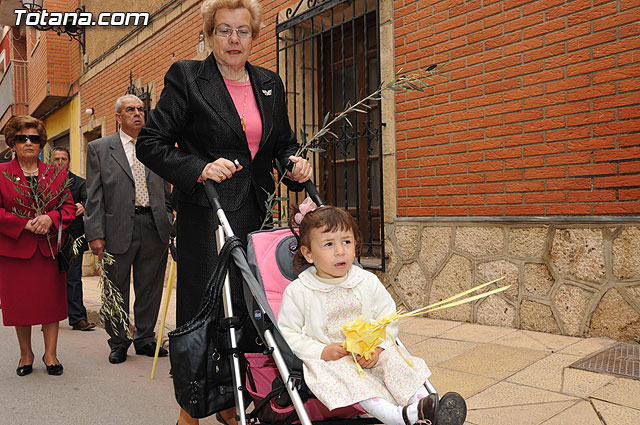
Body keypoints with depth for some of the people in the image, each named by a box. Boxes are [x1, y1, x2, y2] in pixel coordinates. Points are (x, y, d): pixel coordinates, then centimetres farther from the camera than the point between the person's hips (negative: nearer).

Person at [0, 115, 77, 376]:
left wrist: (51, 218, -13)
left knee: (51, 300, 3)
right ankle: (26, 355, 22)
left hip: (50, 248, 1)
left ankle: (50, 354, 14)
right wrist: (25, 224, -14)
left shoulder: (56, 174, 9)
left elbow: (69, 207, 7)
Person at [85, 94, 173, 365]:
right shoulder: (99, 148, 5)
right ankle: (118, 343, 23)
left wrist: (170, 222, 7)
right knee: (117, 290, 7)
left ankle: (145, 339, 25)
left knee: (150, 288, 10)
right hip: (118, 229, -2)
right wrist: (95, 234, -7)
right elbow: (94, 196, 0)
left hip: (155, 228, 2)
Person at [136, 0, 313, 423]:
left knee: (246, 308, 9)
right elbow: (151, 143, -5)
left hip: (253, 213, 5)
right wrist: (199, 169, -20)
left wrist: (295, 163, -1)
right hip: (204, 213, -4)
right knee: (199, 309, 0)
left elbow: (284, 142, 21)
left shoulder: (270, 83, 13)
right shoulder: (186, 77, -1)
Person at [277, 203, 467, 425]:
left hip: (371, 354, 4)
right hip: (327, 359, -4)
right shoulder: (297, 292, -7)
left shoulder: (368, 282, 3)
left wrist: (378, 347, -14)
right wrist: (322, 352, -19)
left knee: (396, 360, -23)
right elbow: (287, 333, -7)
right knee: (345, 375, -33)